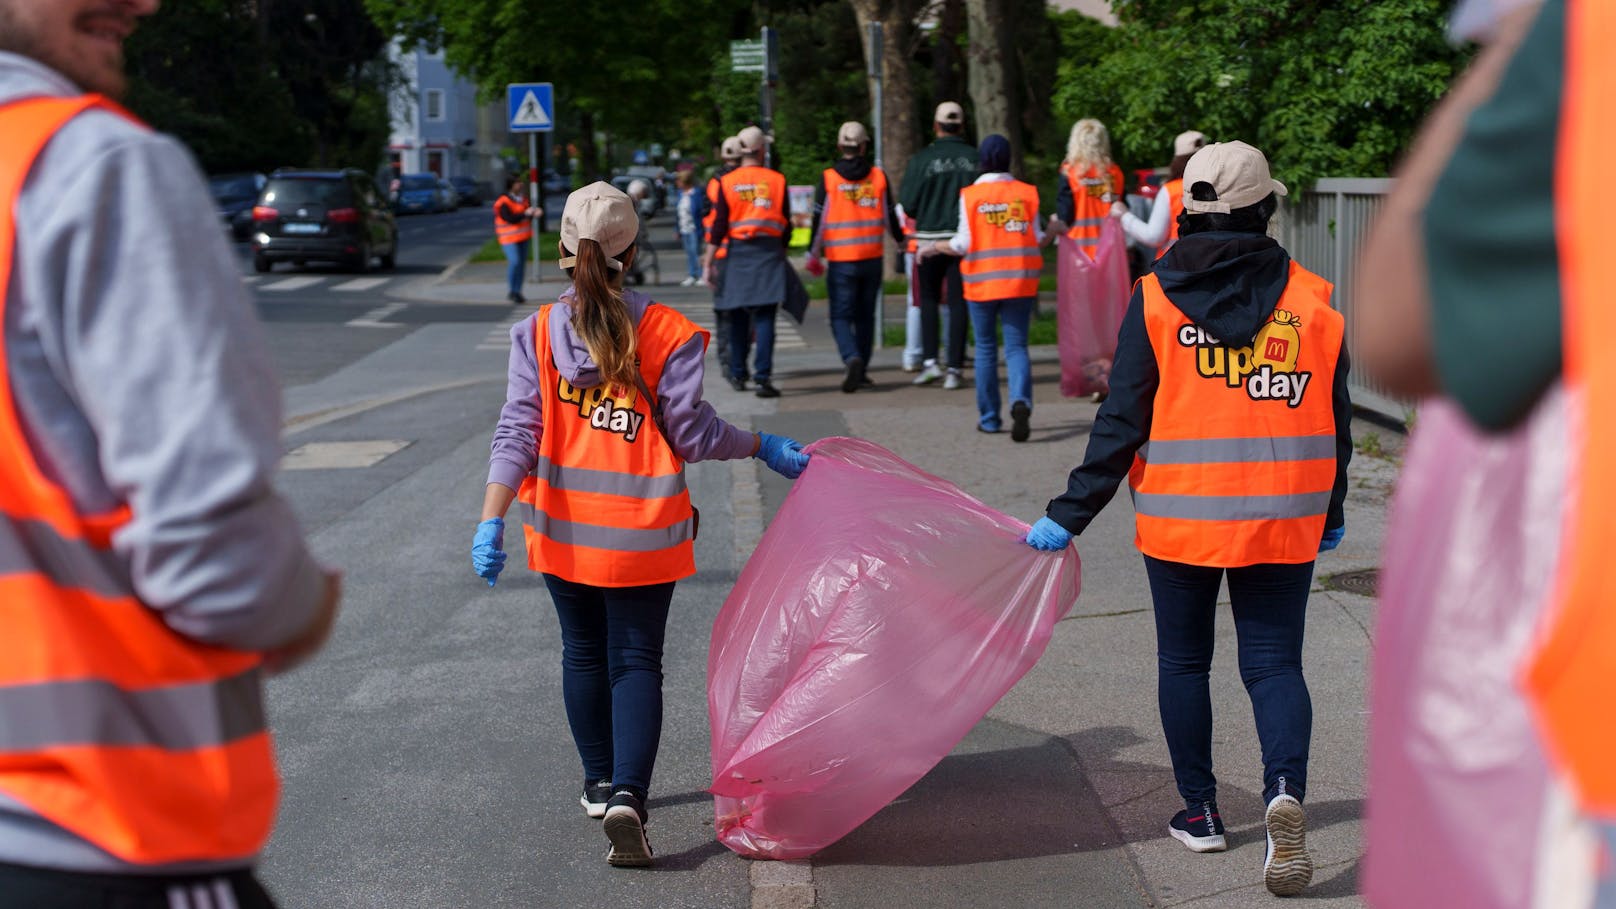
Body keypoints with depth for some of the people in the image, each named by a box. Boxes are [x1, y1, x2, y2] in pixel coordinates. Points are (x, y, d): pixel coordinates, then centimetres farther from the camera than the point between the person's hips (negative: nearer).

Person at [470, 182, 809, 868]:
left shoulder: (538, 332, -4)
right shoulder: (665, 332, -10)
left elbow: (517, 432, -10)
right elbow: (692, 432, -7)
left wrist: (492, 521, -13)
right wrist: (763, 447, 8)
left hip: (563, 528, 2)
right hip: (642, 529, -2)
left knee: (584, 652, 19)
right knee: (636, 661, 3)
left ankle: (599, 784, 32)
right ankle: (627, 794, -14)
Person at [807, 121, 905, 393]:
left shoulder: (828, 178, -5)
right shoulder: (878, 176, 2)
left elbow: (819, 220, -4)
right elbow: (888, 217, 11)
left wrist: (813, 256, 5)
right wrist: (900, 238, 30)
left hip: (841, 261, -2)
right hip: (873, 258, 3)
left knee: (841, 316, 1)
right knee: (865, 316, 13)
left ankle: (852, 359, -23)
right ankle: (861, 373, 15)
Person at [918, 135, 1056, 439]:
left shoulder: (970, 195, -5)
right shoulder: (1026, 192, 0)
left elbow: (963, 244, -7)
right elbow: (1037, 240, 1)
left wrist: (933, 247, 10)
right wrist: (1054, 231, 23)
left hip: (982, 283, -1)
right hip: (1020, 282, 1)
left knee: (985, 348, 11)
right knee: (1016, 346, 4)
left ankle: (989, 418, 15)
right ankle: (1020, 401, -22)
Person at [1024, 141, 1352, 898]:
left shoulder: (1156, 299, -6)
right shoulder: (1311, 300, 0)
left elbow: (1121, 423, -9)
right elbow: (1334, 421, 6)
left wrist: (1070, 515, -4)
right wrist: (1330, 515, 19)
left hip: (1180, 517, -1)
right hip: (1282, 521, 1)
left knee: (1183, 660, 14)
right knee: (1274, 661, 8)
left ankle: (1200, 811, 21)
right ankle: (1285, 789, -16)